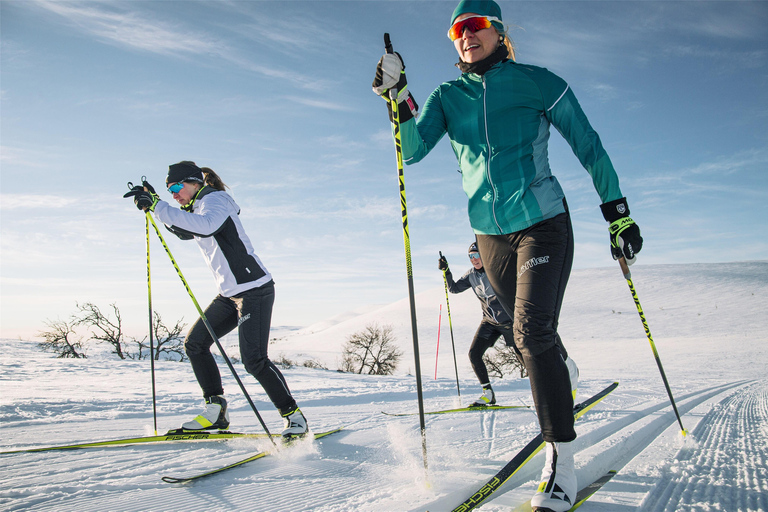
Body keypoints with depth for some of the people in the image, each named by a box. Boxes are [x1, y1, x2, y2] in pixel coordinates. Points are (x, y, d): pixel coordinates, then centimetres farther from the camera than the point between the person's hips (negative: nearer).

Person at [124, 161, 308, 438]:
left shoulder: (215, 199, -11)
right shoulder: (199, 208, 17)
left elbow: (206, 226, -33)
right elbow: (184, 231, 34)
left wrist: (159, 207, -32)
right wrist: (152, 202, 20)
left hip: (254, 289, -10)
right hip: (229, 293, 10)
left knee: (253, 359, -15)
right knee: (194, 343, 8)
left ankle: (294, 416, -2)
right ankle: (216, 411, 13)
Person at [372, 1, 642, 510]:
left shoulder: (537, 82, -3)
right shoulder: (448, 96, 7)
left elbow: (588, 145, 1)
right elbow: (413, 149, -5)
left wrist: (618, 212, 1)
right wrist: (398, 97, -21)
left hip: (543, 223, -4)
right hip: (491, 233, 4)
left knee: (533, 332, -17)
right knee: (534, 335, 11)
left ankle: (562, 457, -7)